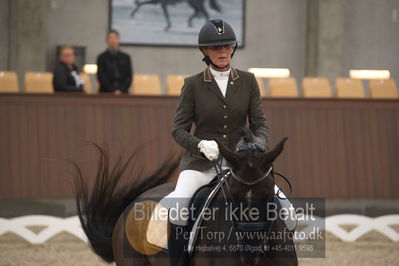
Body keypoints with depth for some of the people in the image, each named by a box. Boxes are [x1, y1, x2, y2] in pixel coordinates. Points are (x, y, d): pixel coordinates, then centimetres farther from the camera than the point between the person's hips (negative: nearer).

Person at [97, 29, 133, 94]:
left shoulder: (126, 58, 13)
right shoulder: (102, 58, 7)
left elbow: (129, 76, 9)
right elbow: (101, 77, 0)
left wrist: (121, 90, -6)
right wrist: (113, 91, -10)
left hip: (122, 93, 2)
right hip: (106, 93, -2)